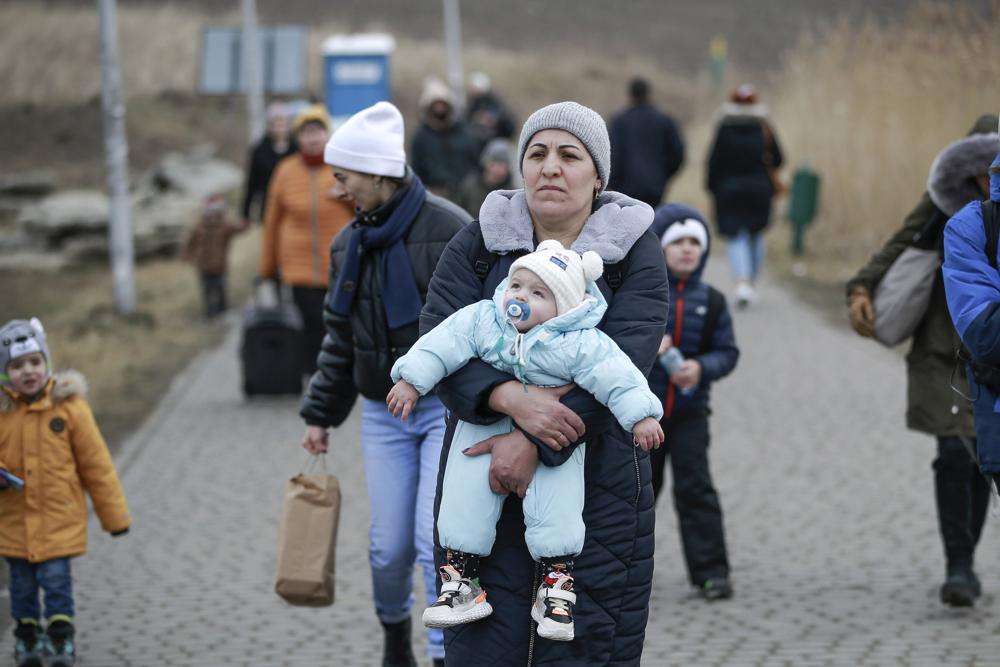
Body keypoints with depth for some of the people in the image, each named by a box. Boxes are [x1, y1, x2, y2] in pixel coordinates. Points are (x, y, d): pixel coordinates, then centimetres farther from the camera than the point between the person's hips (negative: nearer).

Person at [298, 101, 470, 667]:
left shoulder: (449, 229, -13)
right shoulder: (350, 245, 7)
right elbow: (341, 339, 17)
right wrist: (321, 414, 17)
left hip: (450, 406, -5)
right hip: (384, 413, 5)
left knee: (437, 540, -14)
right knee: (391, 546, 7)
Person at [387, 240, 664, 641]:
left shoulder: (579, 345, -18)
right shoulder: (482, 320, -8)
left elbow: (617, 377, -20)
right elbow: (442, 345, -5)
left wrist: (641, 417, -26)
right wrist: (411, 381, -10)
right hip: (485, 430, 3)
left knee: (556, 502, -12)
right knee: (466, 491, -4)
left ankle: (557, 586, -2)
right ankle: (459, 577, 3)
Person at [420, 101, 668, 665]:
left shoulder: (634, 253, -1)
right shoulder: (479, 243, 5)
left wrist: (533, 444, -22)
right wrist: (512, 398, -25)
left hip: (597, 483, -1)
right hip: (484, 477, 1)